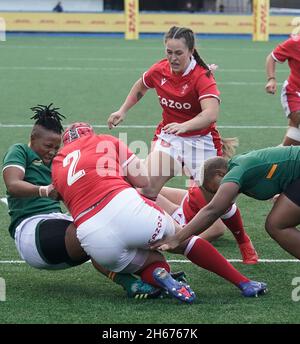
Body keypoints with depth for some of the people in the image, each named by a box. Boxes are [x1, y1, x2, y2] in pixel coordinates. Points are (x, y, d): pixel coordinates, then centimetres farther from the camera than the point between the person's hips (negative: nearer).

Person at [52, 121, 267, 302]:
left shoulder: (57, 166, 25)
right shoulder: (105, 141, 18)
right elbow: (143, 180, 13)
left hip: (94, 240, 3)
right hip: (123, 206, -2)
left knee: (154, 262, 25)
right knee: (182, 238, 20)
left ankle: (159, 276, -11)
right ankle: (244, 283, 14)